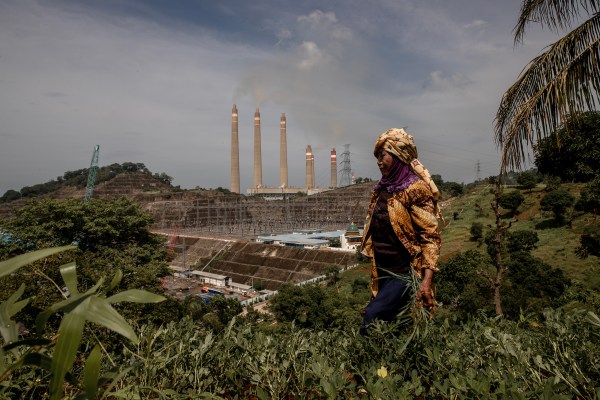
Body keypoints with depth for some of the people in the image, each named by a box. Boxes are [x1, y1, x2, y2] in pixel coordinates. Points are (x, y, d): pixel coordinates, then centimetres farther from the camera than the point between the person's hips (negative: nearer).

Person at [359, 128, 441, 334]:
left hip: (405, 273, -7)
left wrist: (427, 280, -24)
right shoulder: (382, 189, 9)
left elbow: (431, 237, -16)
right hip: (382, 273, 7)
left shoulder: (415, 189, -12)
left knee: (372, 320, -20)